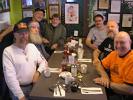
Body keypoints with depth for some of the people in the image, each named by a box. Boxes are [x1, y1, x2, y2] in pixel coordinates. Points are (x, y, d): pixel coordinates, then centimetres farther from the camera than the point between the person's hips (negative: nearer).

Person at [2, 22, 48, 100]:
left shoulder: (32, 46, 6)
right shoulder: (8, 51, -12)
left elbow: (43, 61, 11)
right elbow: (10, 76, -18)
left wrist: (38, 72, -10)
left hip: (34, 86, 4)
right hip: (19, 89, -4)